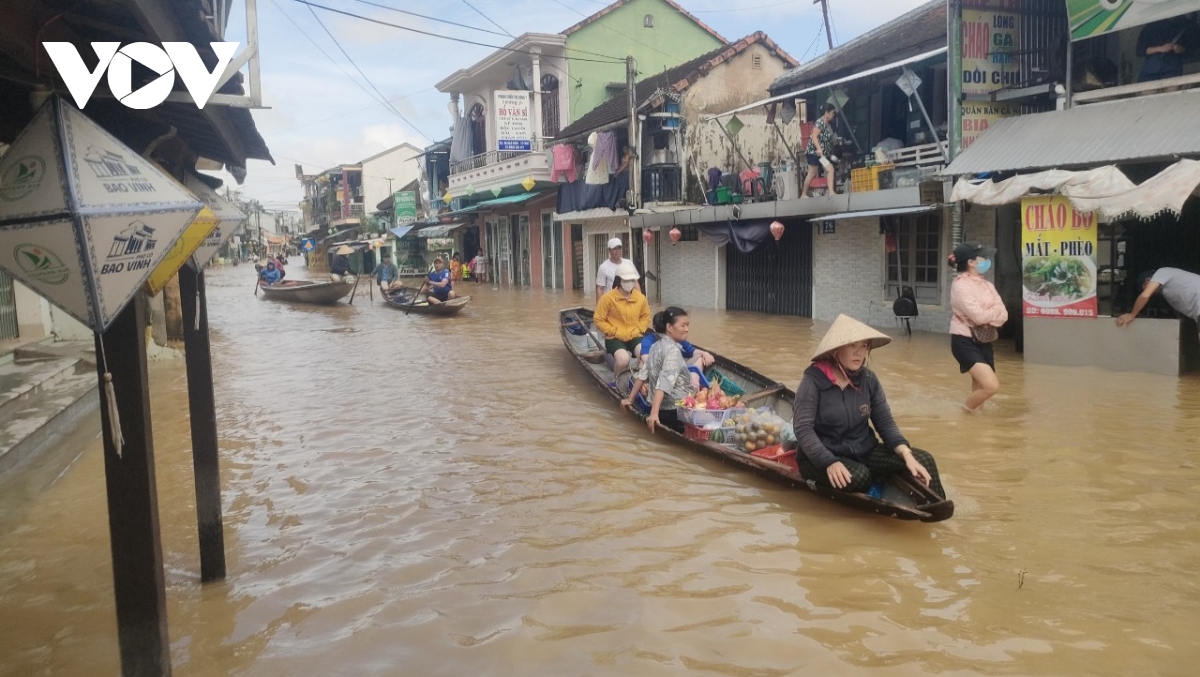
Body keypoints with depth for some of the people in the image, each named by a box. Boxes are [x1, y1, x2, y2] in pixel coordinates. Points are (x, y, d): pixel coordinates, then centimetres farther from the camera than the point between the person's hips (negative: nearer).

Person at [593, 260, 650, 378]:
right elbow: (598, 320, -7)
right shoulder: (608, 298, -12)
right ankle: (616, 380, 1)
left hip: (634, 337, 3)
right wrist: (615, 332, -13)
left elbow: (646, 316, 15)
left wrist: (637, 331, -2)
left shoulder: (640, 298, 0)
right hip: (614, 338, -3)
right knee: (623, 360, -32)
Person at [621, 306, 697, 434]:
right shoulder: (673, 350, -17)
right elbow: (664, 383, -27)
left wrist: (630, 399, 20)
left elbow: (642, 374, 13)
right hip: (674, 411, -9)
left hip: (659, 408, 9)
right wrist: (654, 413, -35)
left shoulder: (657, 346, 9)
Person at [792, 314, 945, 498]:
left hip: (864, 451, 5)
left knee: (923, 461, -10)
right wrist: (829, 462, -32)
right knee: (859, 476, -35)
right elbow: (802, 428, -20)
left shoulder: (869, 379, 0)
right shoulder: (814, 379, -16)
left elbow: (885, 422, 2)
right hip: (821, 457, -5)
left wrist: (907, 455, -14)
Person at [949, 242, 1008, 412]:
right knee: (991, 386, -20)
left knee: (981, 388, 12)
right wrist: (995, 311, -3)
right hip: (965, 342, -8)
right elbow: (978, 316, -21)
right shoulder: (960, 285, -14)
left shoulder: (987, 285, 11)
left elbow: (1003, 315, 3)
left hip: (984, 341, 8)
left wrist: (989, 318, -15)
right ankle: (965, 411, 4)